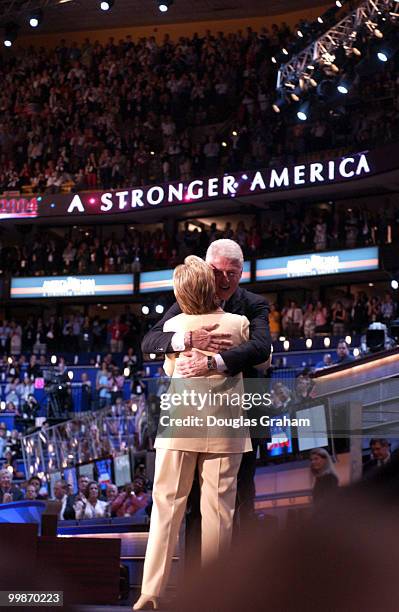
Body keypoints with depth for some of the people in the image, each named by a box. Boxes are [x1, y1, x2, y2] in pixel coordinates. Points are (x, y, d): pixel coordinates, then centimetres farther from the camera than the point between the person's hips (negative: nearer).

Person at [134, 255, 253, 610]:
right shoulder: (239, 324, -3)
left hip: (179, 424, 1)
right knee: (218, 507, 3)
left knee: (167, 503, 4)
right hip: (224, 427, -1)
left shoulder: (173, 326, 2)